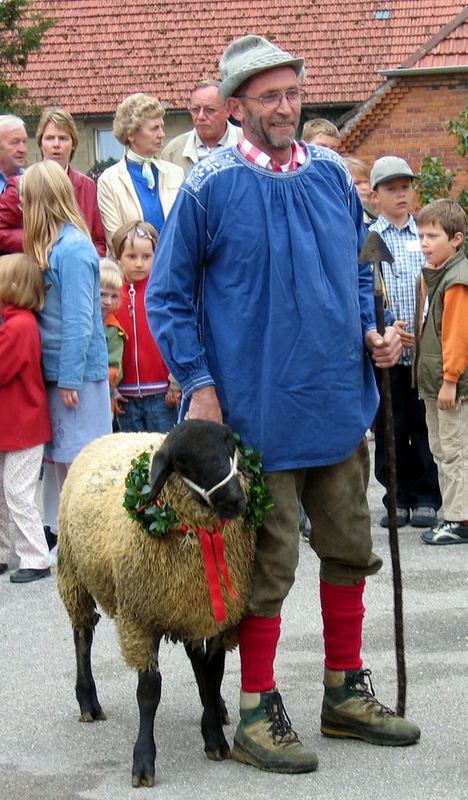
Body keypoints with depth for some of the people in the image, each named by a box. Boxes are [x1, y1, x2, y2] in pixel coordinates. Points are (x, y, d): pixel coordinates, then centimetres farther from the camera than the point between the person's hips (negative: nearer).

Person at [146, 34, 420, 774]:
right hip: (259, 413, -5)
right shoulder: (209, 188, -9)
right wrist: (198, 386, -12)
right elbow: (167, 296, -5)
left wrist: (369, 330, 2)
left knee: (350, 548, 13)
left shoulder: (332, 174, 5)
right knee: (268, 564, 1)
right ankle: (257, 713, 12)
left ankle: (345, 693, 28)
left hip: (340, 404, 6)